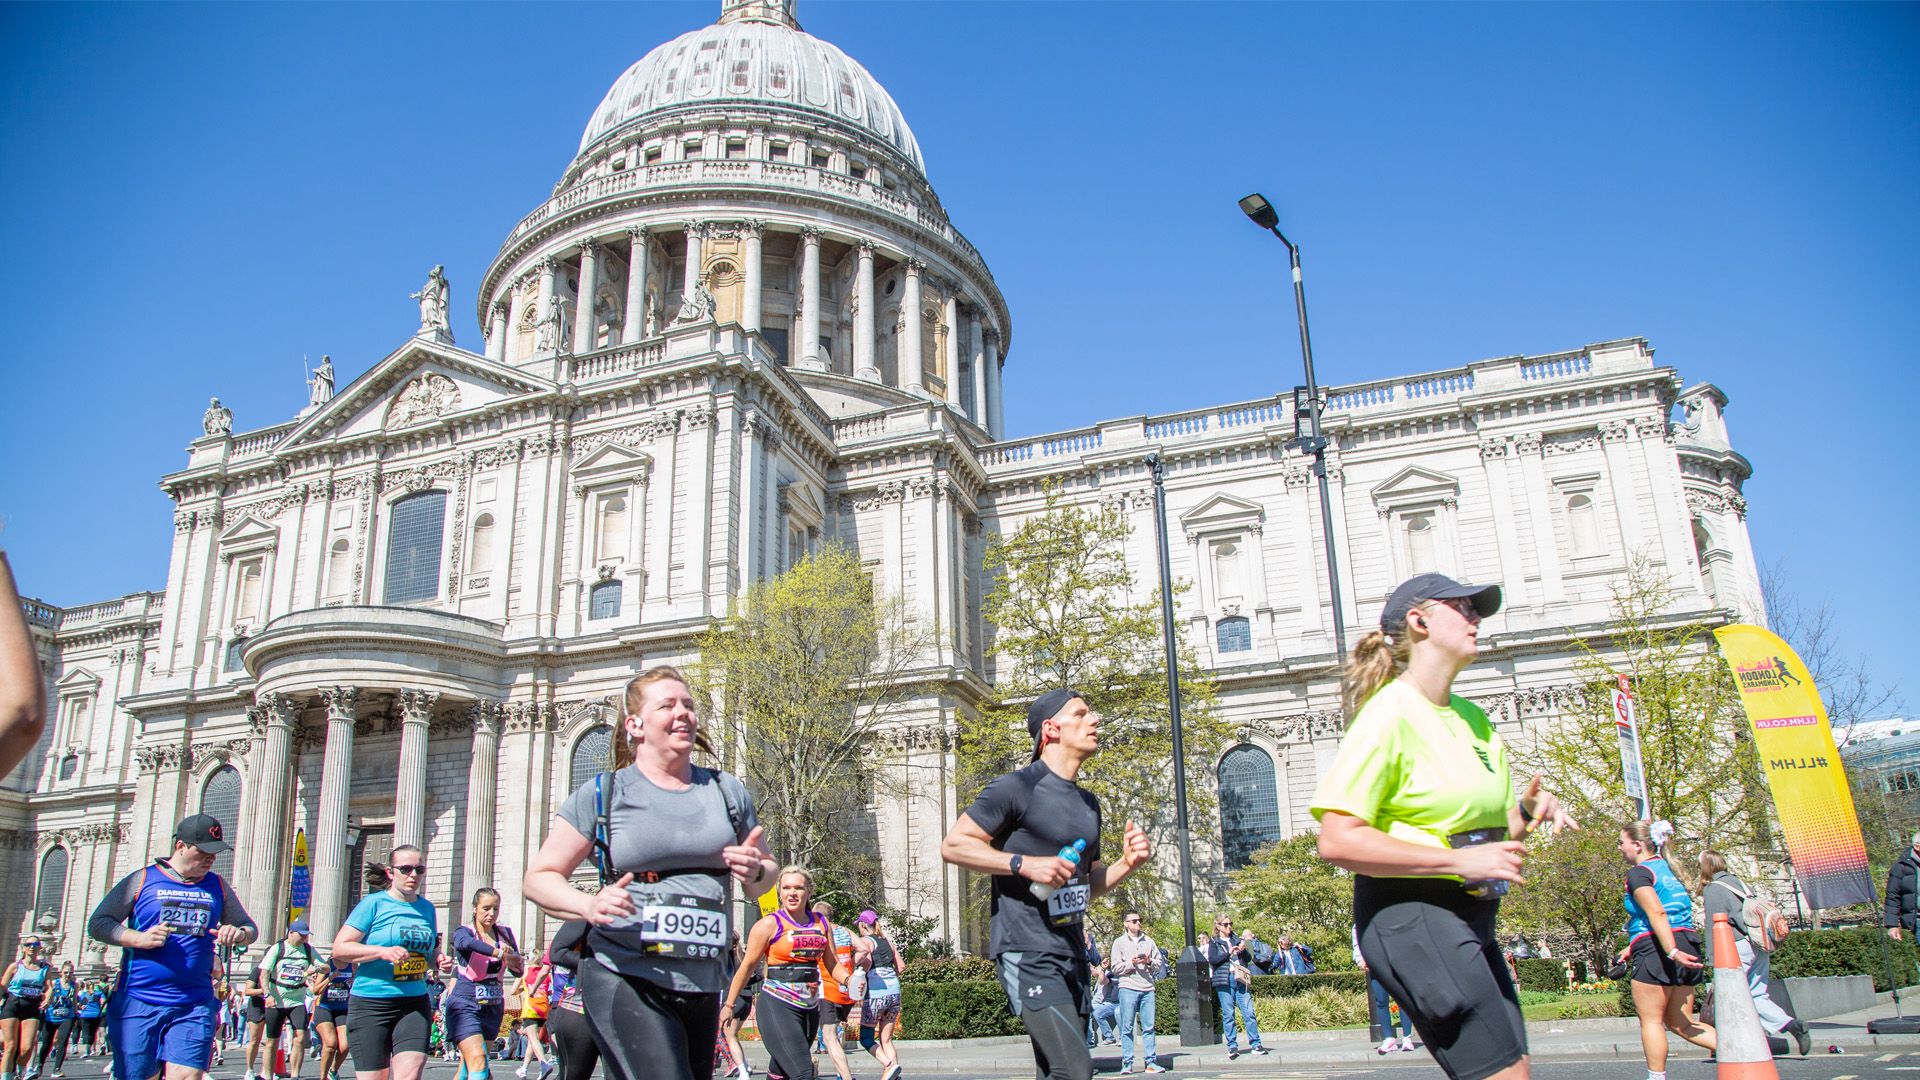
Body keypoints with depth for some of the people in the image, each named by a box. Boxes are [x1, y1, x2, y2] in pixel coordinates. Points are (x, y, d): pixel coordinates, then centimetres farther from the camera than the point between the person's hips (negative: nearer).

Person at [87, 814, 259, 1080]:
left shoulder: (217, 886, 13)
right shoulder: (142, 879, 4)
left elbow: (250, 927, 22)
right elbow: (97, 924, 2)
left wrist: (239, 934, -3)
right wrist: (139, 939, -14)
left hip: (194, 1007, 2)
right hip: (138, 1002, -2)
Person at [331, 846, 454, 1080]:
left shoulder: (427, 908, 12)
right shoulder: (374, 903, -3)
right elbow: (339, 949, -9)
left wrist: (440, 961, 4)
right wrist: (383, 951, -21)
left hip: (415, 1003, 3)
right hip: (371, 1004, -3)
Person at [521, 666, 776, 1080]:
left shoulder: (727, 791, 11)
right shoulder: (602, 794, 0)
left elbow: (765, 877, 20)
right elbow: (538, 877, 2)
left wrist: (755, 872, -4)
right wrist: (589, 905, -18)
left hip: (703, 986, 5)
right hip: (625, 980, -5)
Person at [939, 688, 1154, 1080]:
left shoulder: (1088, 803, 17)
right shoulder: (1019, 787, -8)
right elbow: (953, 844, -10)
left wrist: (1127, 863, 6)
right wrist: (1025, 863, -19)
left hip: (1072, 953, 8)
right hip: (1027, 951, -8)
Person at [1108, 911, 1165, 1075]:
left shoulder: (1148, 941, 17)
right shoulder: (1119, 942, 8)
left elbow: (1160, 963, 15)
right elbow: (1115, 967, 1)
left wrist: (1149, 962, -4)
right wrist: (1132, 963, -11)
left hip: (1147, 988, 3)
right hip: (1128, 988, -3)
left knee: (1148, 1027, 0)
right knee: (1127, 1028, -2)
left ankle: (1150, 1062, 4)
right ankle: (1127, 1063, 2)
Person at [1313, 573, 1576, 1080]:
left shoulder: (1475, 719, 13)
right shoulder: (1390, 712, -13)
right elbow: (1338, 841, -21)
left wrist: (1527, 811, 1)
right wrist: (1461, 860, -21)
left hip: (1470, 914, 9)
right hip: (1411, 913, -9)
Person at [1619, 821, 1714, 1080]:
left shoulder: (1639, 872, -6)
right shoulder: (1669, 868, 21)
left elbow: (1657, 913, -21)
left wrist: (1671, 951, -29)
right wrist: (1632, 947, 32)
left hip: (1656, 950, -9)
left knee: (1651, 1020, 0)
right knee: (1680, 1023, 11)